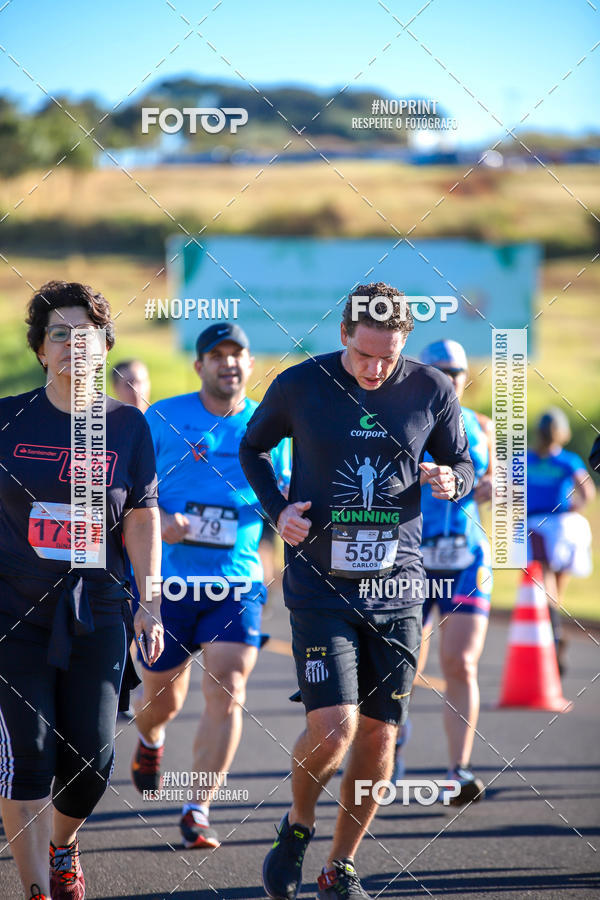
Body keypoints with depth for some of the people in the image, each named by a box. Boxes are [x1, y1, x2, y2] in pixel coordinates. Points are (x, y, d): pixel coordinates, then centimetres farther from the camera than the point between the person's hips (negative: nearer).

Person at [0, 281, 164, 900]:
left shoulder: (127, 426, 5)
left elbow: (142, 519, 9)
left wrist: (150, 602, 2)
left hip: (97, 613, 1)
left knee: (93, 758, 0)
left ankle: (62, 845, 31)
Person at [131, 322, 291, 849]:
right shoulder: (163, 419, -1)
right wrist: (158, 522, -18)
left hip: (238, 581, 1)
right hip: (168, 578, 0)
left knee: (227, 693, -14)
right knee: (163, 698, 11)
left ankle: (198, 812, -10)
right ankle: (150, 738, 49)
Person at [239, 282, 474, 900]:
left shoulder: (432, 391, 0)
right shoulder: (300, 386, -5)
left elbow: (463, 464, 13)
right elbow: (253, 447, 12)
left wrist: (452, 480, -11)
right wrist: (277, 508, -4)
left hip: (396, 591, 3)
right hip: (320, 588, -3)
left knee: (379, 734, 4)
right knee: (332, 729, -15)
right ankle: (298, 825, 16)